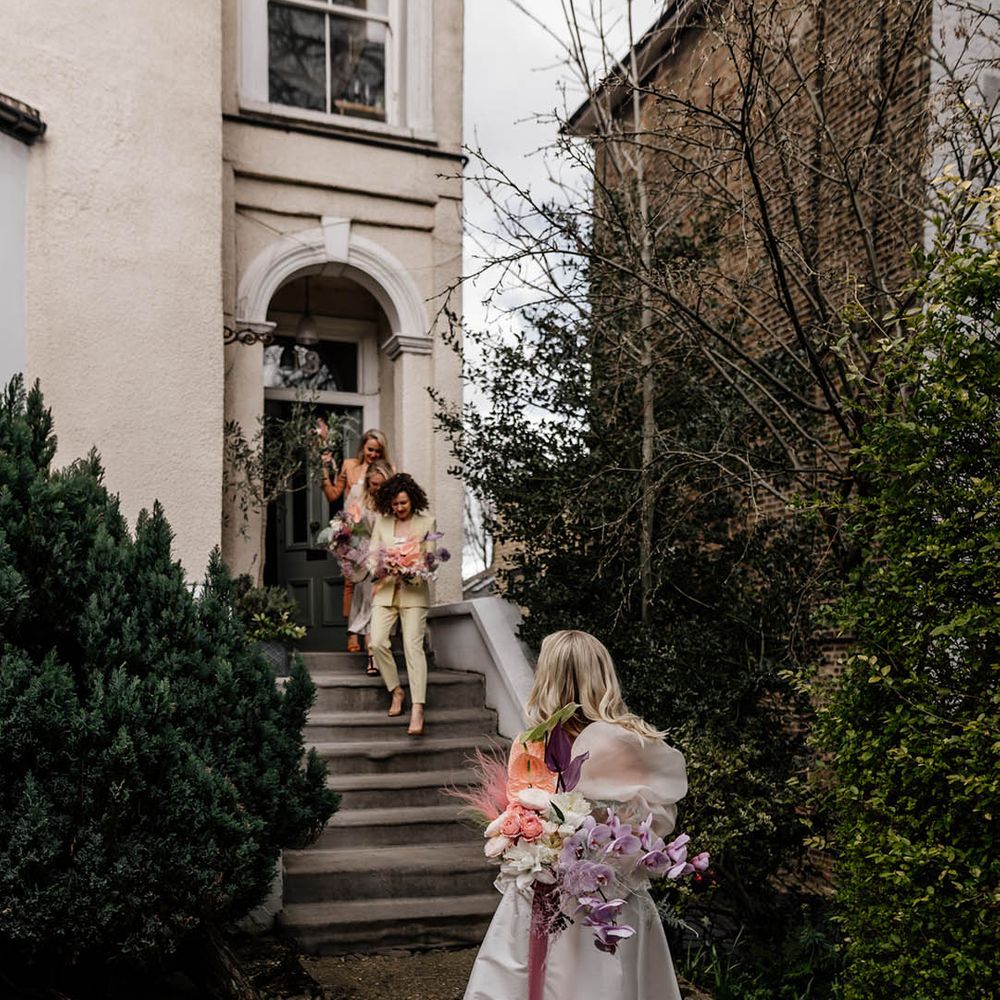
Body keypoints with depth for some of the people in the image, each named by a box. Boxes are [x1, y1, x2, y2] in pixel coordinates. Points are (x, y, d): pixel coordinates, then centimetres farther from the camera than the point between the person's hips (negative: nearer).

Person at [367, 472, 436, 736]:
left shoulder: (427, 522, 4)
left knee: (413, 646, -13)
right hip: (385, 590, 3)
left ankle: (417, 709, -18)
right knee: (378, 642, -14)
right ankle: (396, 690, 7)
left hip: (414, 591, -3)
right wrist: (381, 575, -12)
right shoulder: (382, 522, 10)